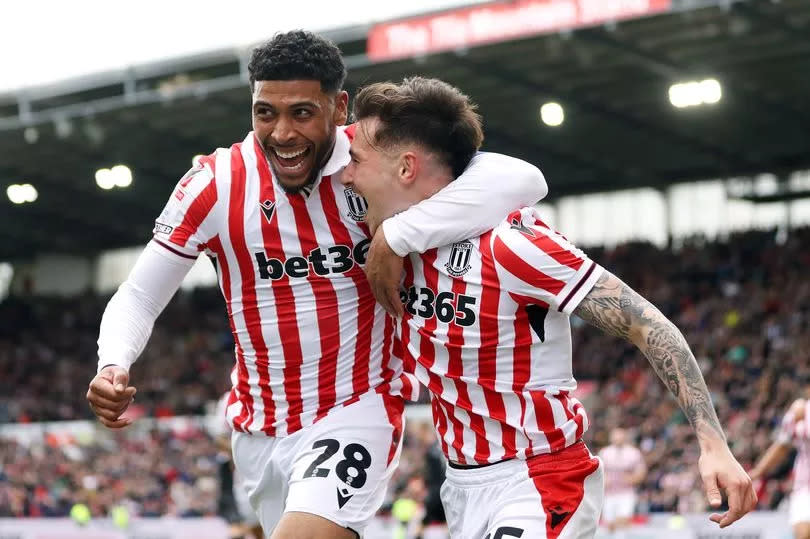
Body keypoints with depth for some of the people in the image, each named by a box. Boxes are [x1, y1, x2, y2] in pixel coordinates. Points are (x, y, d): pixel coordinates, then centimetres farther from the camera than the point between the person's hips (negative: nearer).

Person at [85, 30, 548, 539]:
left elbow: (522, 179, -29)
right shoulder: (214, 185, -8)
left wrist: (398, 237, -37)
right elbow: (139, 296, 0)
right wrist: (114, 366, -21)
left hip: (355, 413, -4)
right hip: (257, 430, 4)